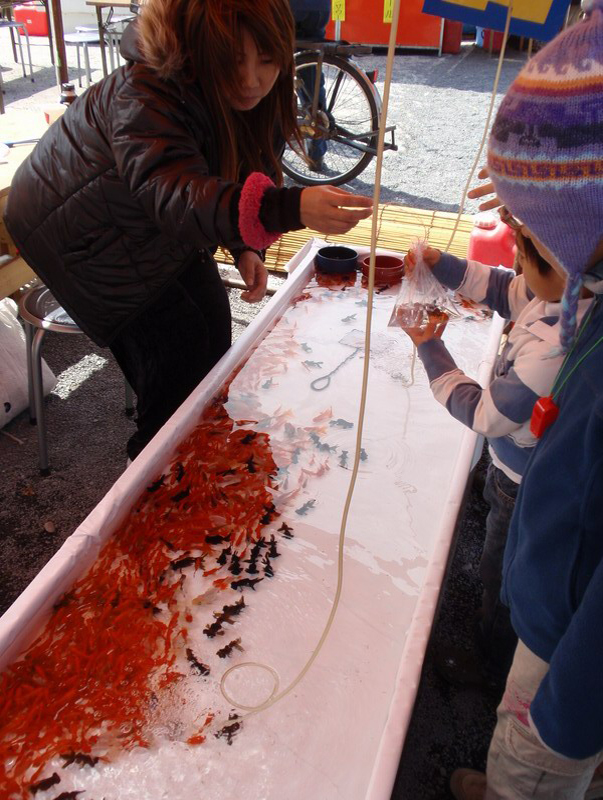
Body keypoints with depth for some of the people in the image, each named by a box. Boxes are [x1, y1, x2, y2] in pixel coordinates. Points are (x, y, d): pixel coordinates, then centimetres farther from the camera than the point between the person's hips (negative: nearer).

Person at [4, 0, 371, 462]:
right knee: (178, 337, -12)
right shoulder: (144, 95, -36)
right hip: (79, 230, -7)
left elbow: (243, 179, 2)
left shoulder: (258, 97, -11)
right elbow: (173, 193, -53)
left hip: (154, 227, 7)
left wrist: (248, 249, -17)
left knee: (212, 317, 0)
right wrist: (290, 208, -67)